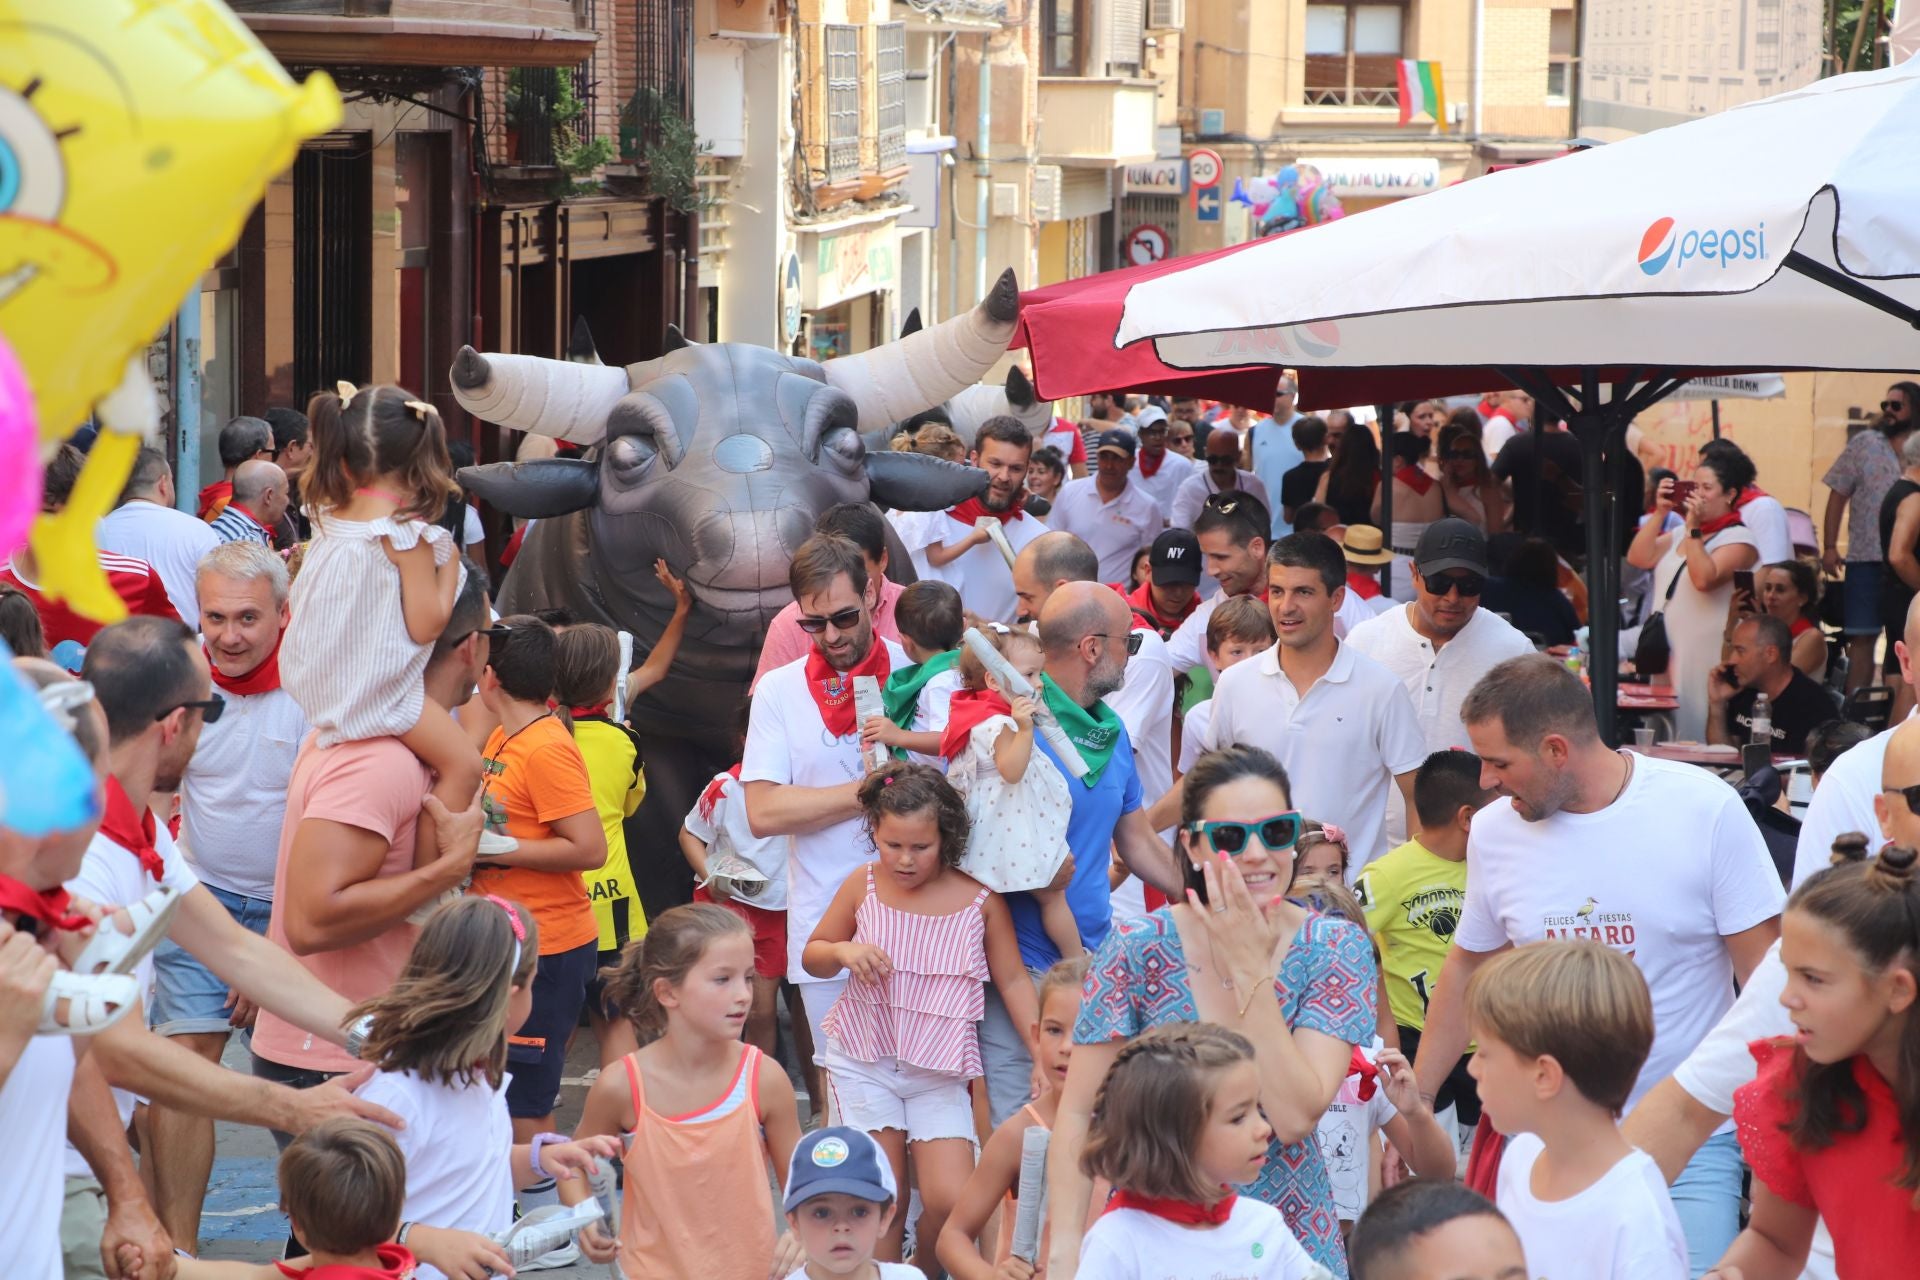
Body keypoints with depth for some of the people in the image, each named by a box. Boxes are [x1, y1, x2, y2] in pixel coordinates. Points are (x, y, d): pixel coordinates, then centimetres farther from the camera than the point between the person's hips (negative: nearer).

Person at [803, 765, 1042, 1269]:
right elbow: (812, 958, 10)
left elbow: (1012, 980, 2)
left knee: (950, 1199, -11)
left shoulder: (980, 900, -6)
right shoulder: (863, 886, -1)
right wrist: (843, 951, -13)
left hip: (939, 1072, -1)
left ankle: (927, 1270, 18)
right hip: (864, 1061, 1)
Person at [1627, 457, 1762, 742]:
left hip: (1703, 659, -8)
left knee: (1694, 731, -8)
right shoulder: (1682, 534, 17)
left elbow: (1704, 579, -22)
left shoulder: (1738, 539, -7)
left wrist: (1694, 529, -19)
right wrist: (1660, 513, 2)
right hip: (1667, 651, 8)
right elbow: (1639, 558, 6)